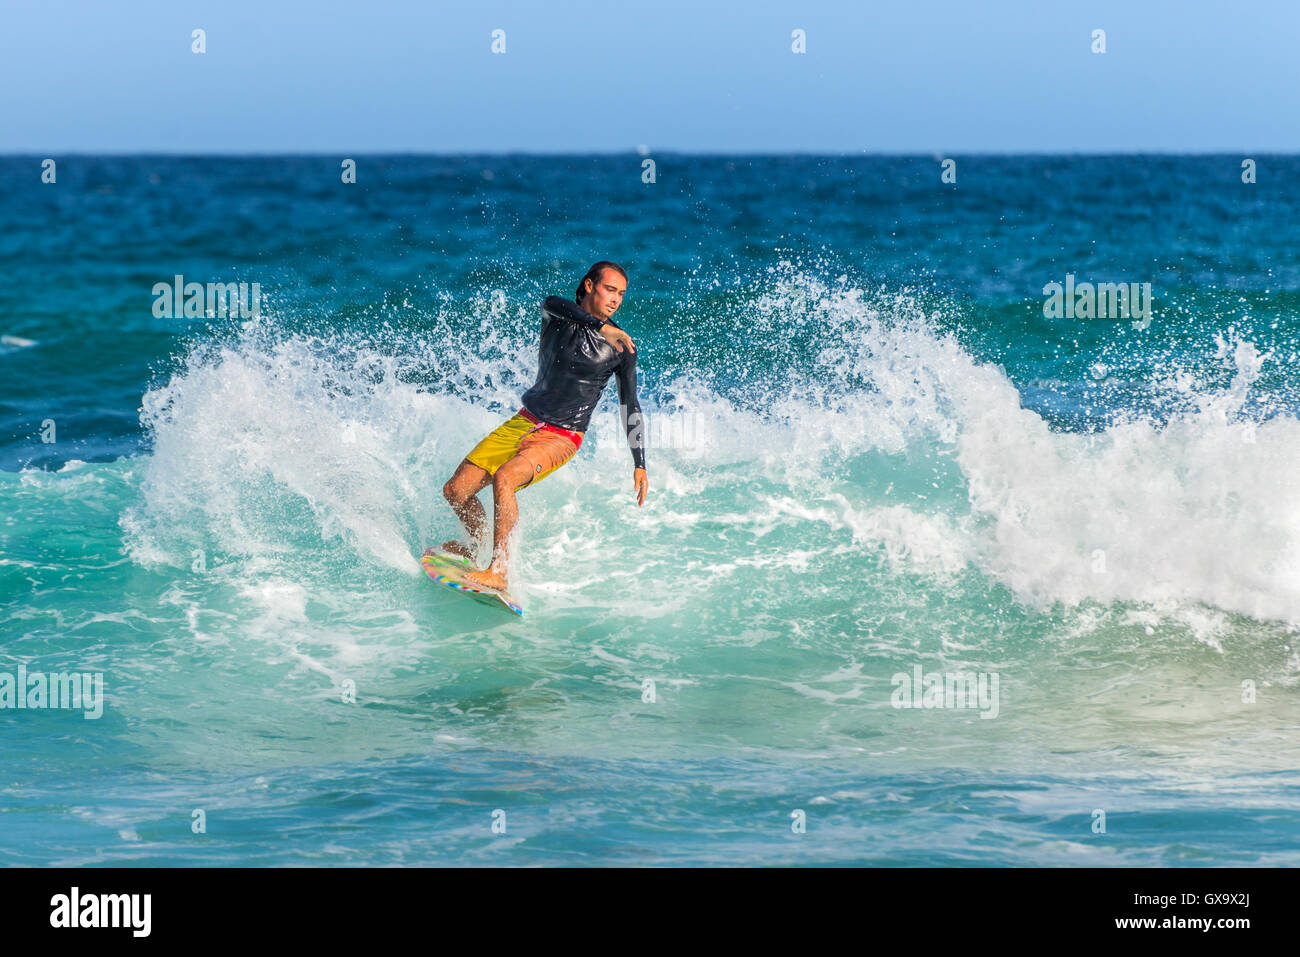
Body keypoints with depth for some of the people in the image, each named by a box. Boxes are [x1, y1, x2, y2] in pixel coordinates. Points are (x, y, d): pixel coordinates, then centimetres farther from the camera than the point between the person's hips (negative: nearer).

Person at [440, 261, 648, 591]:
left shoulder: (622, 347, -3)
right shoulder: (558, 315, -1)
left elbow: (630, 407, 1)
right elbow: (553, 304, -27)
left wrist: (640, 465, -5)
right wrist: (602, 327, -41)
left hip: (562, 437, -4)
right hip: (524, 422, 4)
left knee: (504, 478, -31)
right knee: (456, 490, -3)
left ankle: (499, 571, -30)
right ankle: (477, 546, 27)